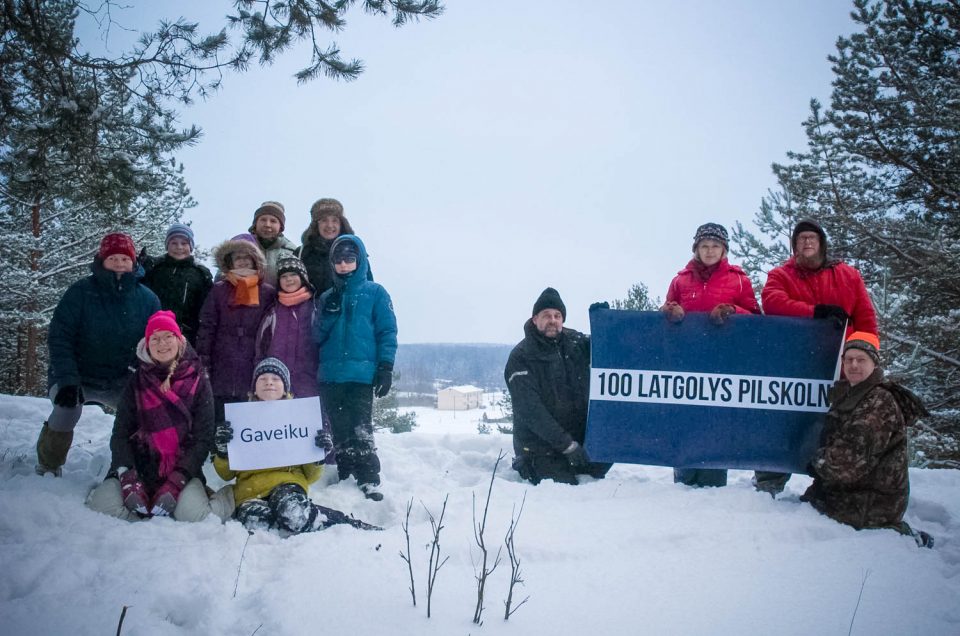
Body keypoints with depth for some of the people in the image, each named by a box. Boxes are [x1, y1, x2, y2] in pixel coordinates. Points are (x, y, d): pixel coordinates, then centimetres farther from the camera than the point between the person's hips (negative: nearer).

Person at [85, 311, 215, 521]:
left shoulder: (198, 383, 1)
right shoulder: (137, 383, 7)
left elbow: (203, 438, -3)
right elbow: (120, 434, 2)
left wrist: (176, 483, -16)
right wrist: (128, 478, -16)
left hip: (183, 468, -1)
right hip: (140, 466, 1)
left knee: (192, 512, -31)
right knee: (104, 503, -27)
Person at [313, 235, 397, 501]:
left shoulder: (375, 293, 5)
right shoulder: (328, 297, 17)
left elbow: (387, 331, 1)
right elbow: (317, 336, 13)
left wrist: (386, 368, -8)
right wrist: (328, 314, -5)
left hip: (361, 373, -4)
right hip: (330, 375, 5)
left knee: (361, 430, -10)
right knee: (340, 430, 8)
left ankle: (369, 481, -7)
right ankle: (345, 478, 15)